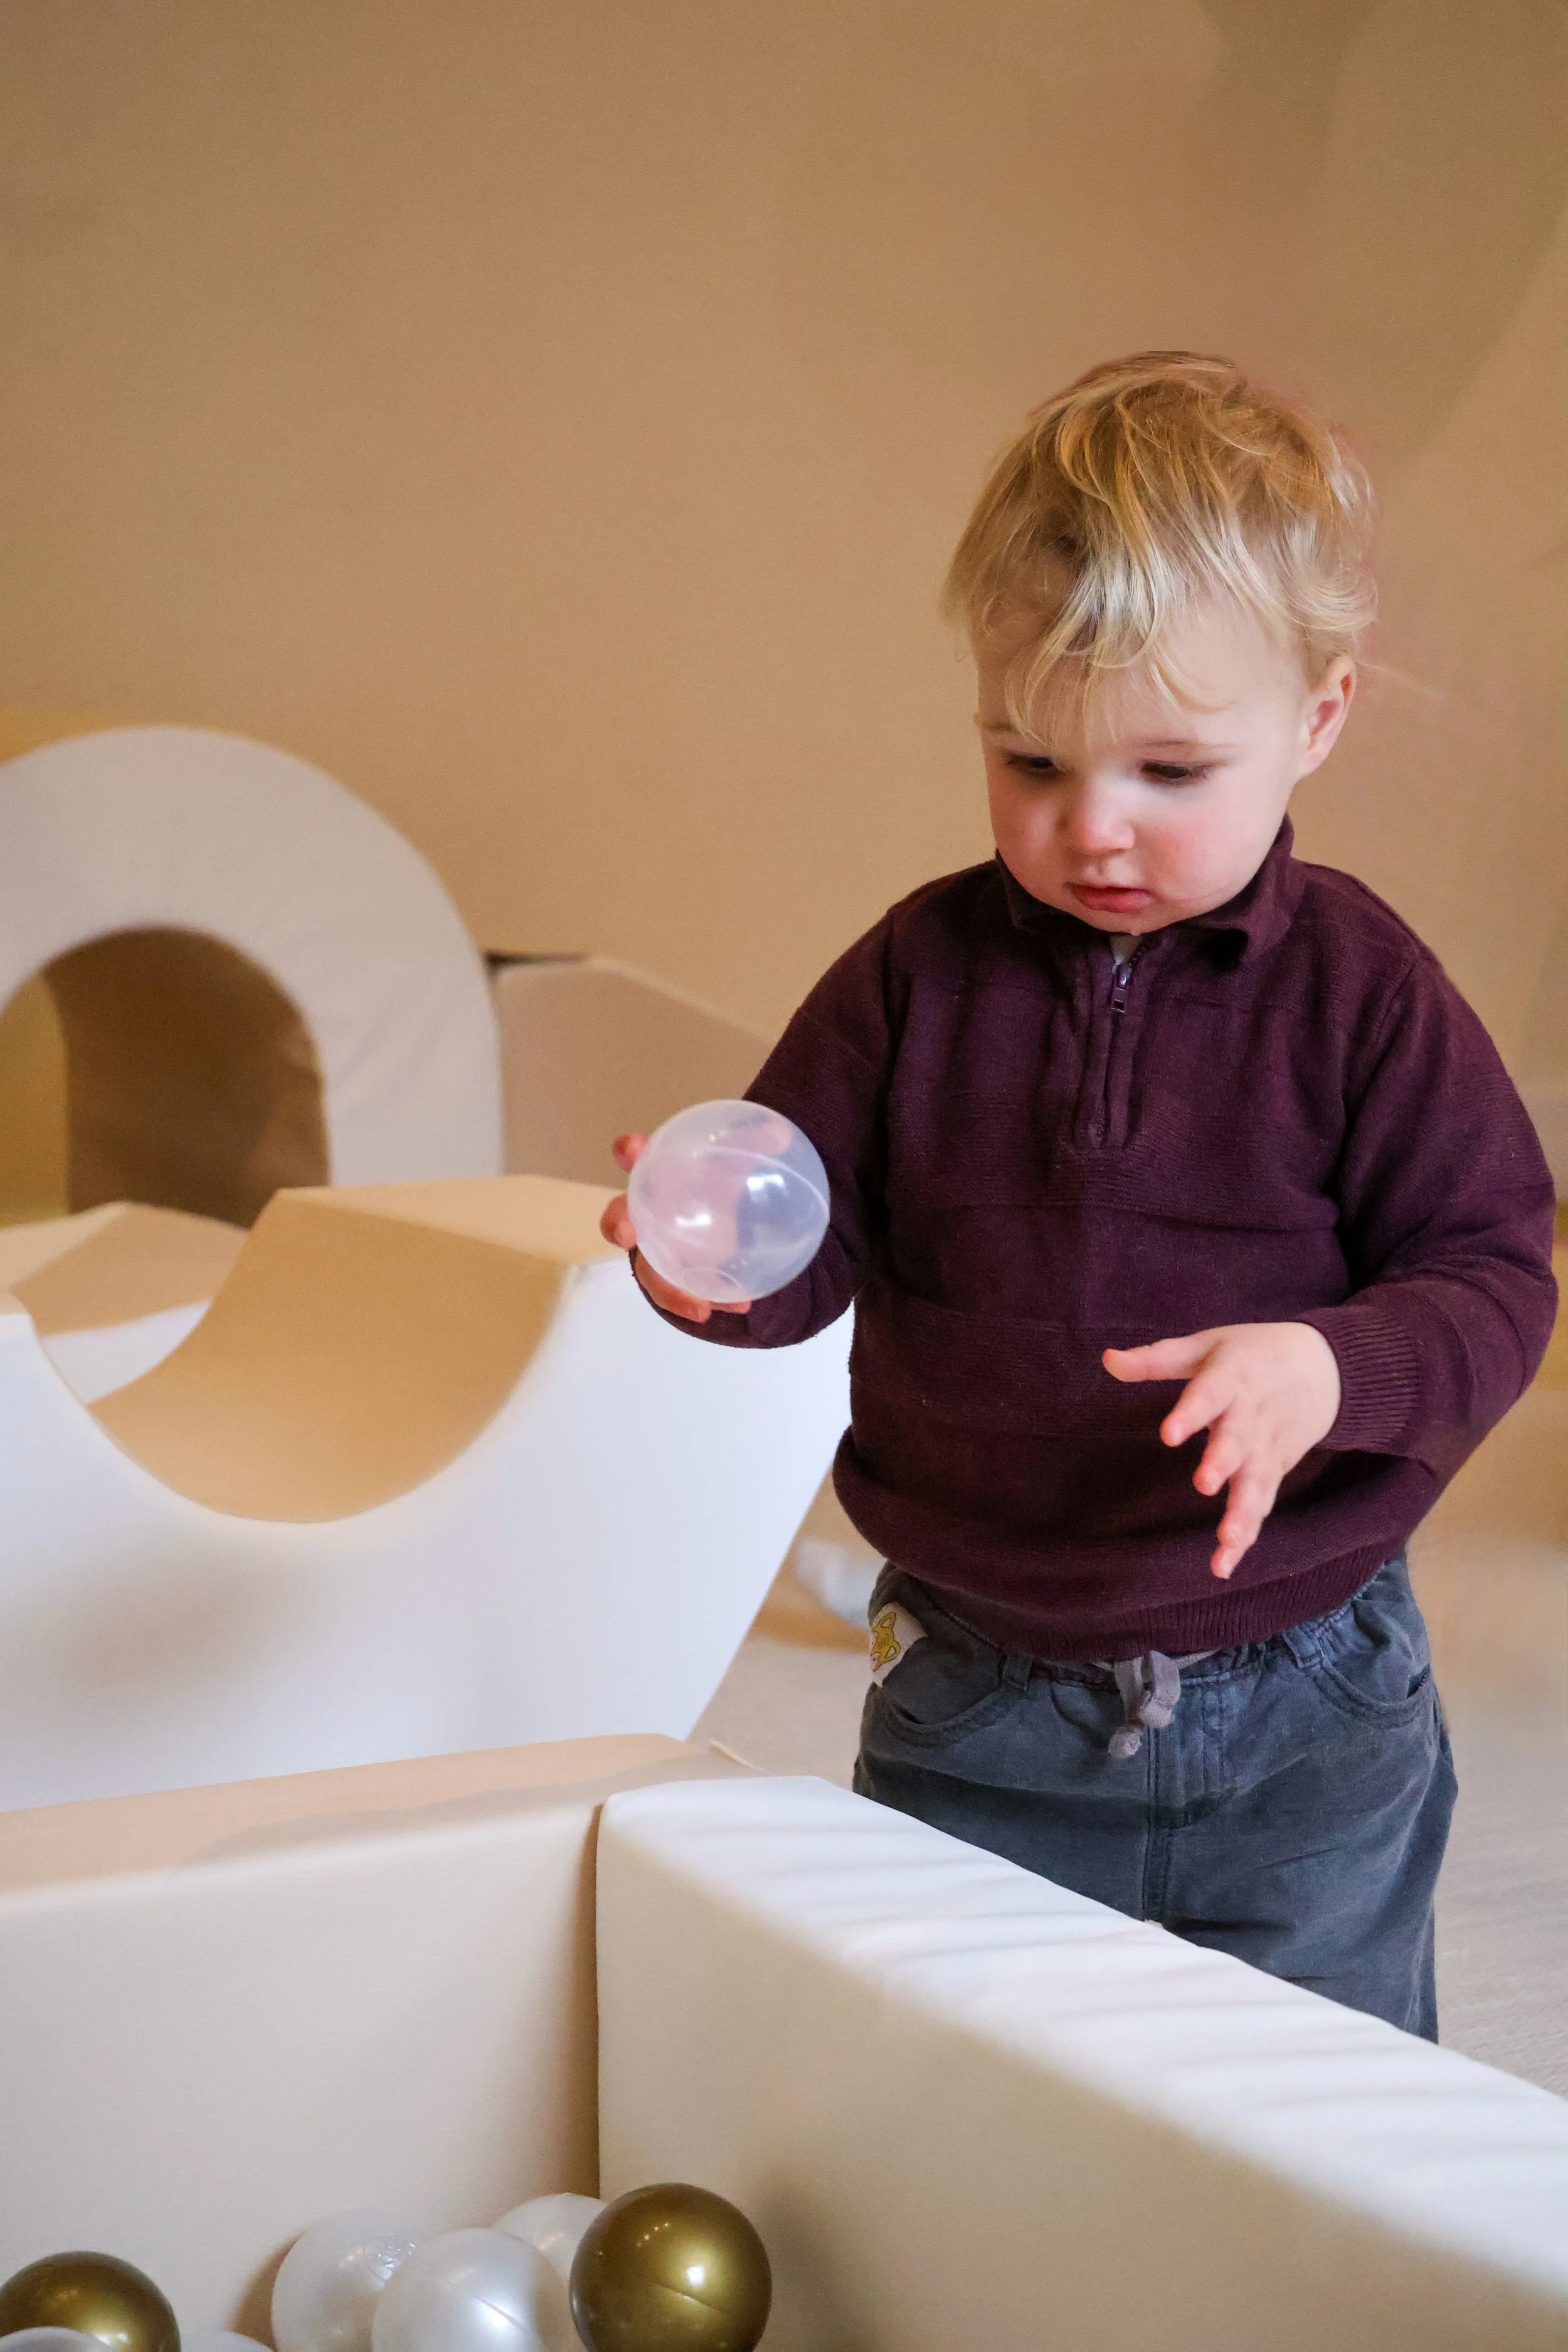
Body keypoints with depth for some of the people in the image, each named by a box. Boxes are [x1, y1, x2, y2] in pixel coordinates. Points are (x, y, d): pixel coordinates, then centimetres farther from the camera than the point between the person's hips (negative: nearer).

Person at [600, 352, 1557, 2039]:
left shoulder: (1360, 992, -9)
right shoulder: (919, 974, -3)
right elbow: (818, 1243, 1)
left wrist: (1328, 1370, -28)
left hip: (1305, 1727, -1)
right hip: (978, 1722, 2)